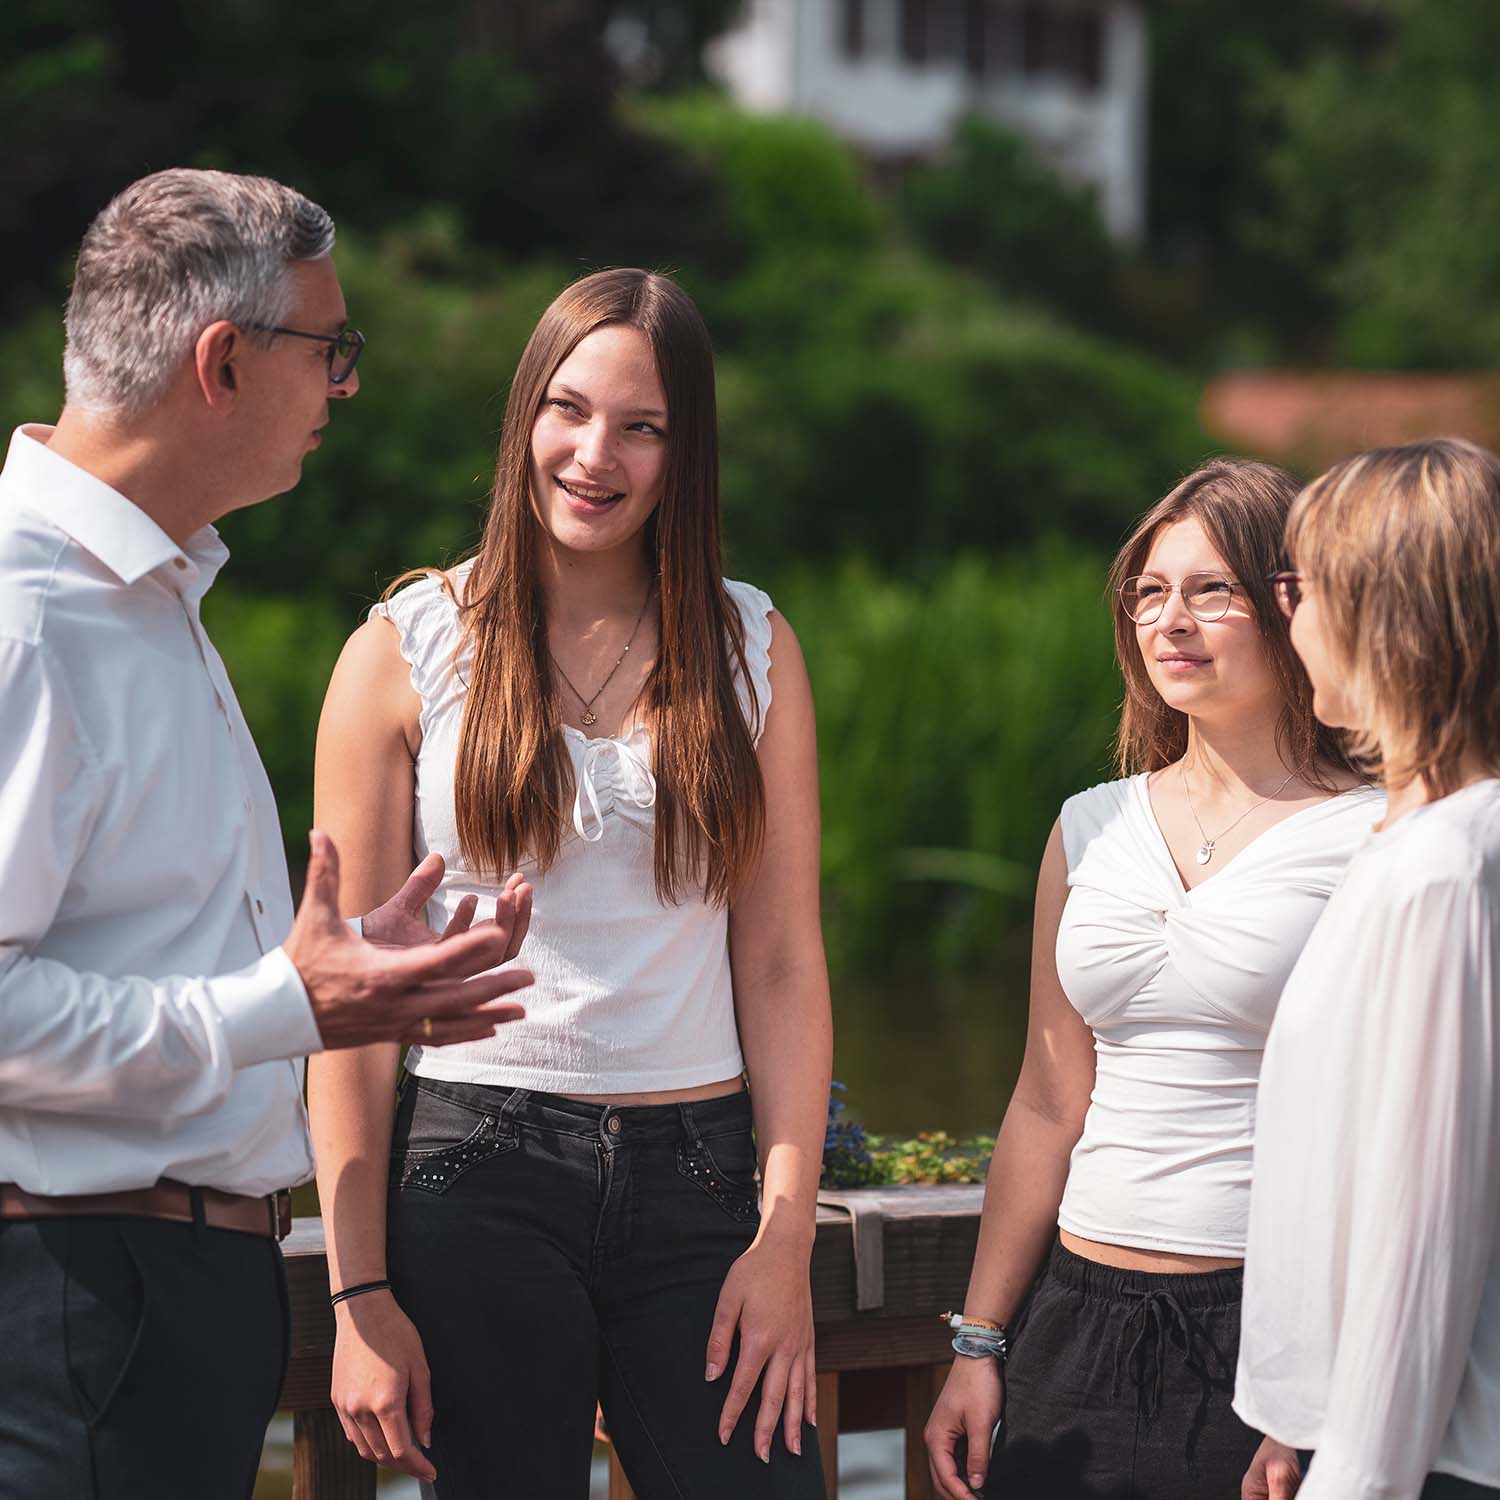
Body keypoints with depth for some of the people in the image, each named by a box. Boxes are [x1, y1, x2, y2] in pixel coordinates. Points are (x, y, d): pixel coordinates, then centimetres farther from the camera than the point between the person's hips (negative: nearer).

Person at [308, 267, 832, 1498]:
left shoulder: (751, 648, 8)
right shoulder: (409, 650, 1)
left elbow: (784, 966, 6)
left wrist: (787, 1235, -4)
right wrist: (361, 1292, -7)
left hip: (698, 1175, 2)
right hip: (481, 1175, -2)